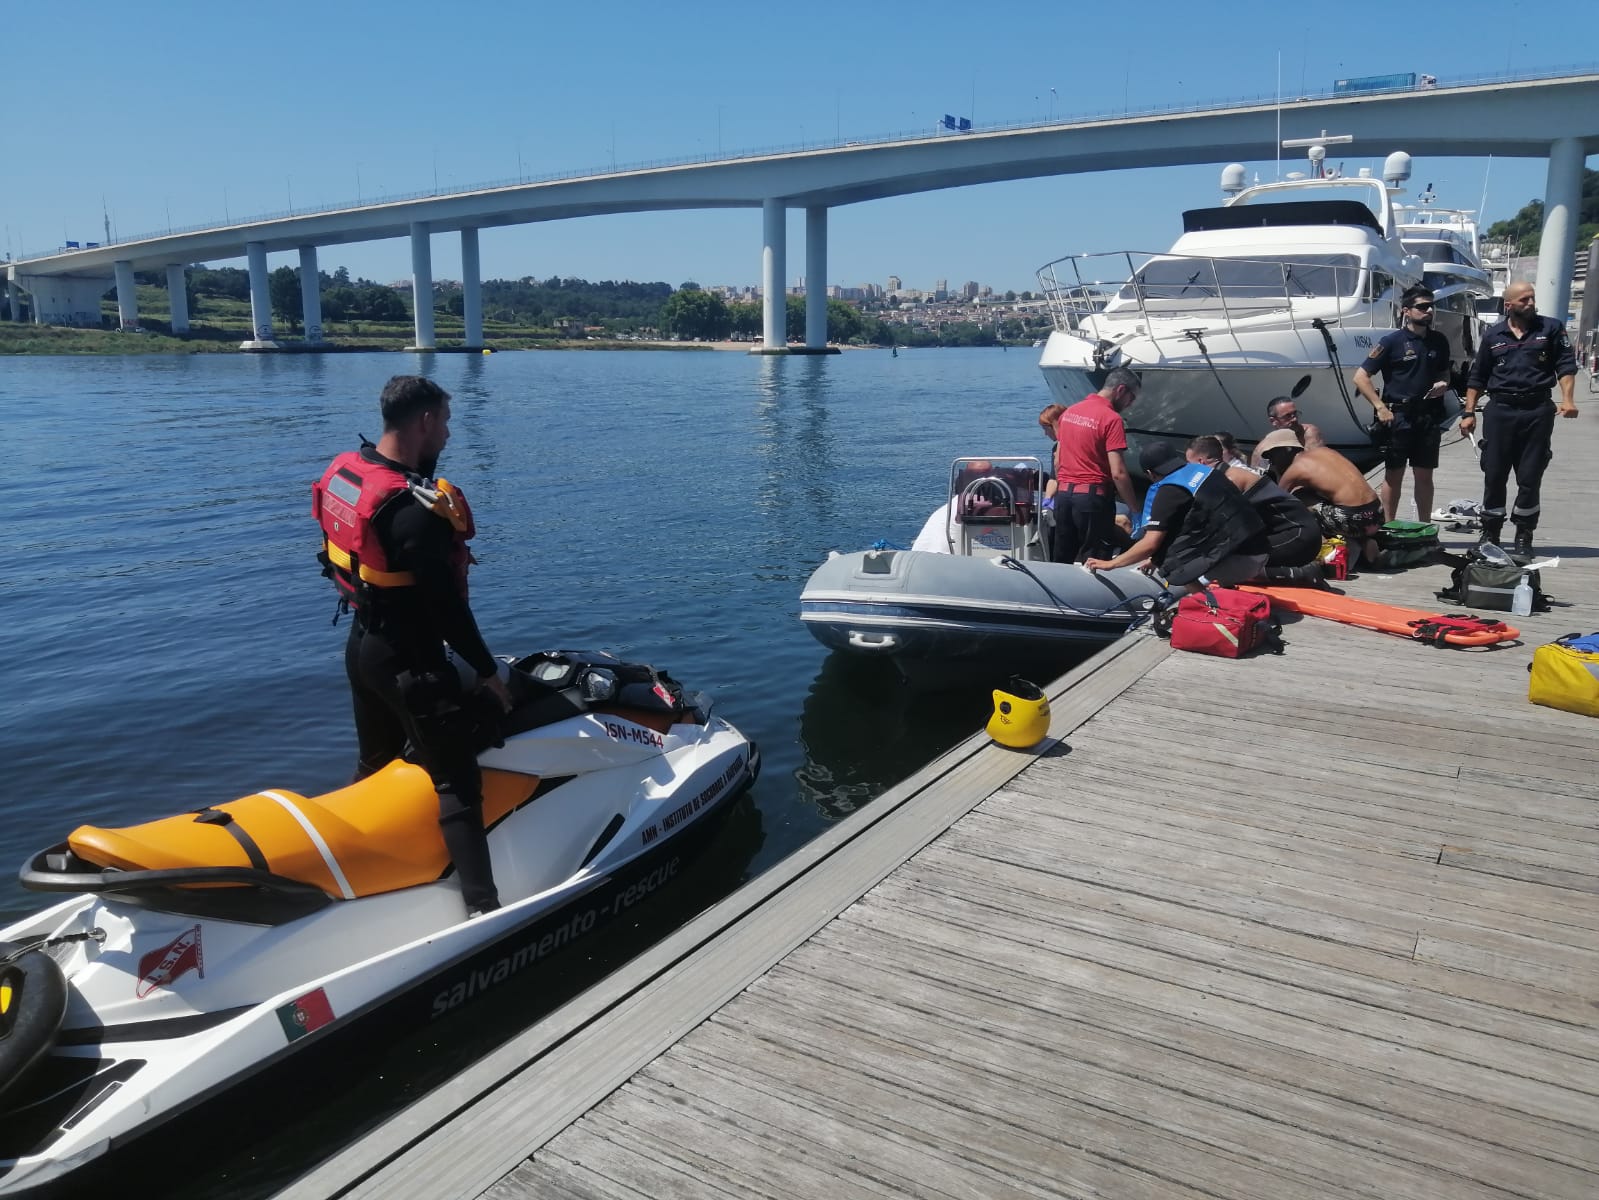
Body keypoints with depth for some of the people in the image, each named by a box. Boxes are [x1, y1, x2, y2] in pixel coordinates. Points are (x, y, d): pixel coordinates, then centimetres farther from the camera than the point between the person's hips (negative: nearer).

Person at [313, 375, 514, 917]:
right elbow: (445, 602, -24)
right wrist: (487, 671, -14)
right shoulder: (414, 509, -28)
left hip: (362, 643, 9)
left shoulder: (344, 469, 1)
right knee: (458, 784, -6)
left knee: (374, 765, 25)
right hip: (409, 660, -9)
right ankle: (483, 906, -6)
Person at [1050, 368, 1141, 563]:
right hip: (1093, 495, -7)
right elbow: (1118, 473, -17)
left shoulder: (1068, 412, 11)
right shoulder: (1112, 419, -11)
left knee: (1062, 561, 12)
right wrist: (1135, 508, -11)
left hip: (1063, 494, 7)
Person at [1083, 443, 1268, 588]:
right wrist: (1158, 558, 31)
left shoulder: (1169, 491, -9)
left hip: (1235, 557, -8)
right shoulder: (1203, 469, 14)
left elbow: (1151, 544, -10)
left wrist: (1110, 563, 2)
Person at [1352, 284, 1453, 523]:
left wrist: (1443, 384, -1)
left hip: (1429, 416, 4)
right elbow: (1360, 377, -9)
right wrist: (1380, 407, -15)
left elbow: (1444, 373, 23)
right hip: (1398, 416, -4)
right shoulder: (1392, 341, -7)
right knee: (1394, 475, 4)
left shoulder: (1439, 341, 8)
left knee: (1424, 475, 10)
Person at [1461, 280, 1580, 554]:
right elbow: (1477, 377, 12)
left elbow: (1566, 365, 2)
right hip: (1500, 410, 1)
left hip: (1537, 410, -1)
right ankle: (1490, 533, 15)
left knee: (1530, 477, 2)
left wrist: (1568, 399, -13)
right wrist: (1469, 413, 6)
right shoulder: (1494, 334, 8)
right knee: (1494, 476, 3)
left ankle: (1524, 536, 13)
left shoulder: (1551, 328, 6)